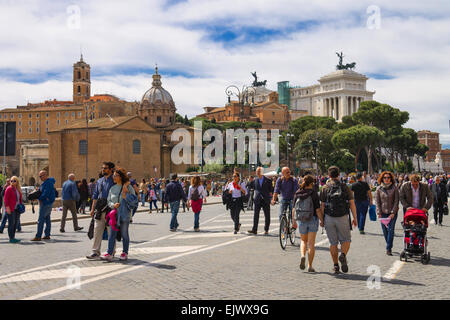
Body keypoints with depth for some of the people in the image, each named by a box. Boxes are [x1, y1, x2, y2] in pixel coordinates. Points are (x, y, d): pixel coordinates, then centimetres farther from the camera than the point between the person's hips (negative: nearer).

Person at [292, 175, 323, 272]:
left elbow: (294, 209, 2)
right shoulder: (314, 194, -11)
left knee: (303, 241, 22)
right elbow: (318, 210, -13)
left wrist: (294, 221, 12)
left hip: (301, 220, 3)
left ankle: (302, 255, -5)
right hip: (312, 220, -3)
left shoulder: (297, 194, -1)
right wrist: (322, 221, -2)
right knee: (311, 244, 6)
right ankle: (310, 266, 7)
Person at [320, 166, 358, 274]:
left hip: (329, 218, 1)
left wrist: (321, 220, 6)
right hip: (343, 218, -1)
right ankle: (343, 255, -16)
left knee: (333, 243, 10)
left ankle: (335, 265, 9)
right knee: (346, 240, 12)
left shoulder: (325, 188, 0)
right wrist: (355, 219, 5)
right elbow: (352, 204, -2)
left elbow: (322, 205, -2)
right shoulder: (345, 187, -1)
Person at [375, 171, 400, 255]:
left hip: (392, 213, -2)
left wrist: (393, 212, -9)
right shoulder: (379, 189, 3)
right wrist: (379, 213, -4)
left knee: (391, 230, -8)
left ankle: (388, 248, -6)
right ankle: (389, 246, 23)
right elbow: (377, 201, 3)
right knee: (384, 230, 5)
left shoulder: (394, 188, -1)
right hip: (383, 212, 2)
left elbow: (396, 201, -3)